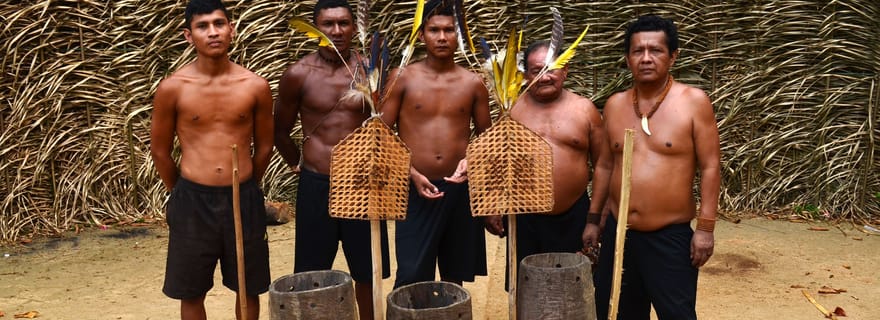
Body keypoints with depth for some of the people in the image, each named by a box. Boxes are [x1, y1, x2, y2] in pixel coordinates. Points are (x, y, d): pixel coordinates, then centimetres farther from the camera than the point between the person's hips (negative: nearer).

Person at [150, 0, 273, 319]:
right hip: (192, 201, -1)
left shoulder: (256, 86, -3)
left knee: (248, 288, 14)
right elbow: (160, 151, 5)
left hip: (244, 199, 1)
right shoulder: (172, 87, -6)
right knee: (191, 292, 12)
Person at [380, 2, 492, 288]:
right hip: (416, 190, -2)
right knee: (411, 278, -4)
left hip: (460, 189, 2)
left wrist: (471, 160, -8)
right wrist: (412, 174, -12)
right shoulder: (402, 78, -1)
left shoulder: (473, 83, 4)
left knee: (455, 275, 14)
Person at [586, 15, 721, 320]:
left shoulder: (694, 101, -7)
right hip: (618, 232, 4)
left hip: (671, 236, -4)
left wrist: (705, 227, -11)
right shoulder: (614, 104, 5)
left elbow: (710, 167, -7)